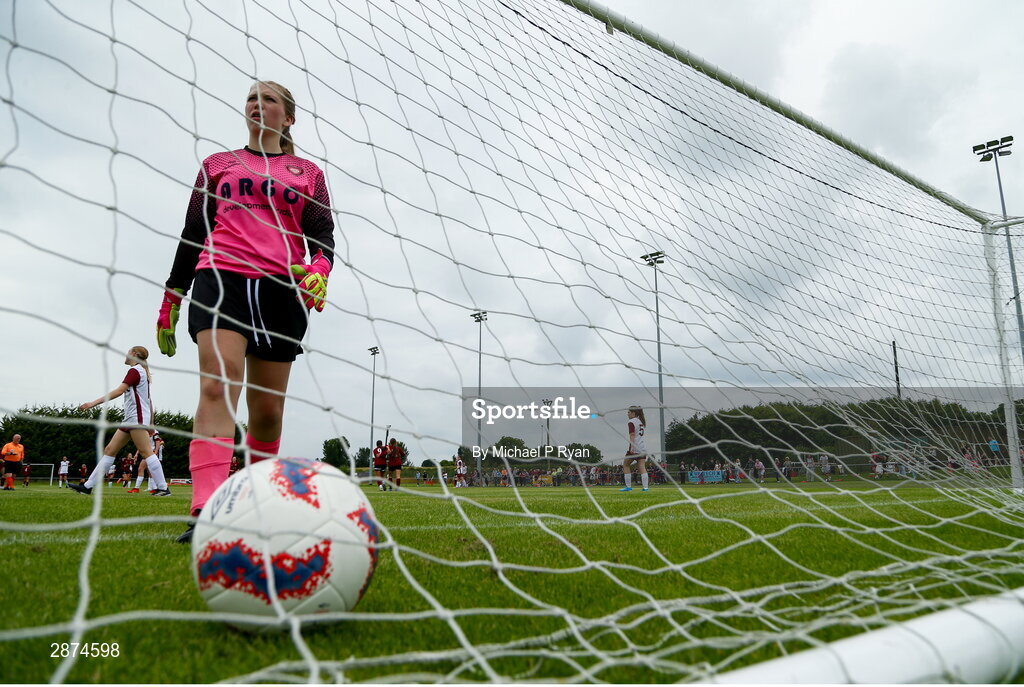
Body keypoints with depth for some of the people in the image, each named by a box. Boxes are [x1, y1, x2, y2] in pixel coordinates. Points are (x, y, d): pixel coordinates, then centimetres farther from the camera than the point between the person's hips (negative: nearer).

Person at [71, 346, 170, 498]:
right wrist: (150, 422, 24)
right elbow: (148, 400, 22)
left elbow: (119, 391, -20)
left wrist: (94, 403, -22)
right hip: (131, 419, 10)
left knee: (146, 452, -12)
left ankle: (163, 488, -12)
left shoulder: (135, 370, -9)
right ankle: (88, 486, 12)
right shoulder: (143, 372, 20)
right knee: (110, 450, 9)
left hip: (137, 418, -10)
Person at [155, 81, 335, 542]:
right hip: (221, 278, 0)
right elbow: (192, 233, 20)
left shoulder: (308, 173, 19)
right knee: (218, 386, -23)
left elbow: (323, 234, 8)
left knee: (268, 409, 2)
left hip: (281, 289, 1)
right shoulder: (217, 164, 22)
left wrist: (319, 268, -15)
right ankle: (205, 514, -32)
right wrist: (171, 297, 14)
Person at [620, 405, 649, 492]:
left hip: (634, 448, -8)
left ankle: (628, 486, 2)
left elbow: (632, 435, -18)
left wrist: (632, 448, -24)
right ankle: (645, 487, -5)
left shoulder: (631, 422, -8)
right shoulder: (641, 421, 19)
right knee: (642, 467, 3)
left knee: (625, 465, 5)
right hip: (643, 448, 8)